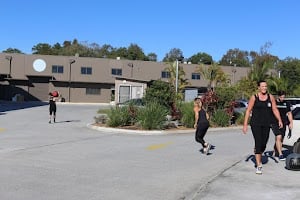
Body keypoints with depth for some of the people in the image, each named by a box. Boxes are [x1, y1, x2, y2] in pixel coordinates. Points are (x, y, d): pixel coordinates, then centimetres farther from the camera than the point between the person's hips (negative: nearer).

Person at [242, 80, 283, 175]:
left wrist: (279, 120, -5)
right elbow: (248, 111, 0)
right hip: (255, 124, -3)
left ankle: (258, 157, 39)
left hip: (266, 124, 3)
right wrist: (245, 125, -4)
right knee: (258, 143, -12)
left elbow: (275, 109, 9)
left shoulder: (270, 97, 6)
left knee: (263, 144, 8)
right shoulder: (254, 97, -2)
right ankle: (259, 165, -9)